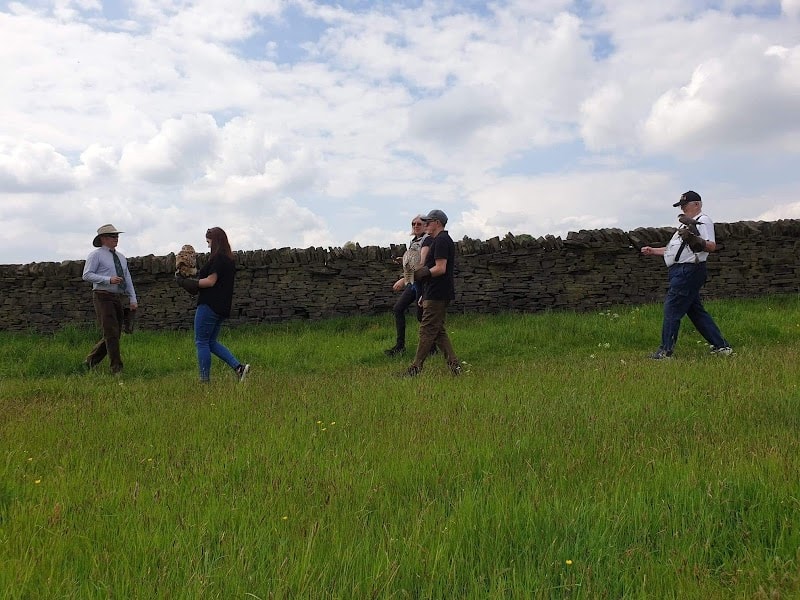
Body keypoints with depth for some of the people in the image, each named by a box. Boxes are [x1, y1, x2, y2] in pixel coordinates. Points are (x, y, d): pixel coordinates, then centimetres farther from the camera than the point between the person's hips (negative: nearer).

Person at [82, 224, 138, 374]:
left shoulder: (121, 257, 20)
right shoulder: (96, 255, 0)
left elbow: (128, 279, 18)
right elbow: (87, 275, -9)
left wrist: (133, 299, 9)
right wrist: (109, 280, -20)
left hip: (118, 299, 7)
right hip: (103, 297, -7)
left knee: (115, 335, 7)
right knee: (111, 334, -11)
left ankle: (90, 361, 22)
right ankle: (117, 369, -8)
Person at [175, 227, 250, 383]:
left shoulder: (217, 258, -13)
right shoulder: (229, 259, 16)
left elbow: (210, 281, -18)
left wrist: (186, 282, -10)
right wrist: (194, 281, 15)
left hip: (209, 306, -10)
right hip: (222, 307, 10)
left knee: (201, 342, 0)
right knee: (211, 342, 16)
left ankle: (205, 379, 3)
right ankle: (238, 367, 4)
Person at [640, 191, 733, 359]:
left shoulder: (703, 221, -5)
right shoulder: (688, 224, 26)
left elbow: (712, 246, -18)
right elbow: (674, 250, 30)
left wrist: (696, 241, -34)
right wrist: (653, 251, 23)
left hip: (688, 271, -10)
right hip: (682, 272, 10)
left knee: (672, 310, -9)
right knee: (696, 312, 11)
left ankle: (665, 351, -5)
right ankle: (721, 346, 15)